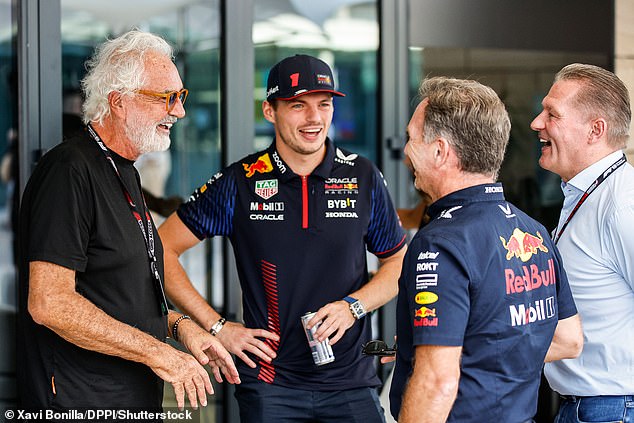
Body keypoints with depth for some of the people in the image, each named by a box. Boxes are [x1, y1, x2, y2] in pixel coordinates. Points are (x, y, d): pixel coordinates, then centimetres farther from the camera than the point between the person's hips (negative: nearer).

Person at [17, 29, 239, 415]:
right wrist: (157, 352, -19)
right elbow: (49, 304, -24)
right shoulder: (69, 171, -17)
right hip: (83, 404, -9)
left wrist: (179, 325, 6)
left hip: (136, 400, 9)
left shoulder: (126, 174, 16)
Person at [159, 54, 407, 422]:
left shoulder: (364, 178, 2)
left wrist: (353, 306, -6)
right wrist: (217, 326, -2)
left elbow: (399, 262, 12)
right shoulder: (240, 183, -2)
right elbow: (163, 247, 2)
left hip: (351, 382, 1)